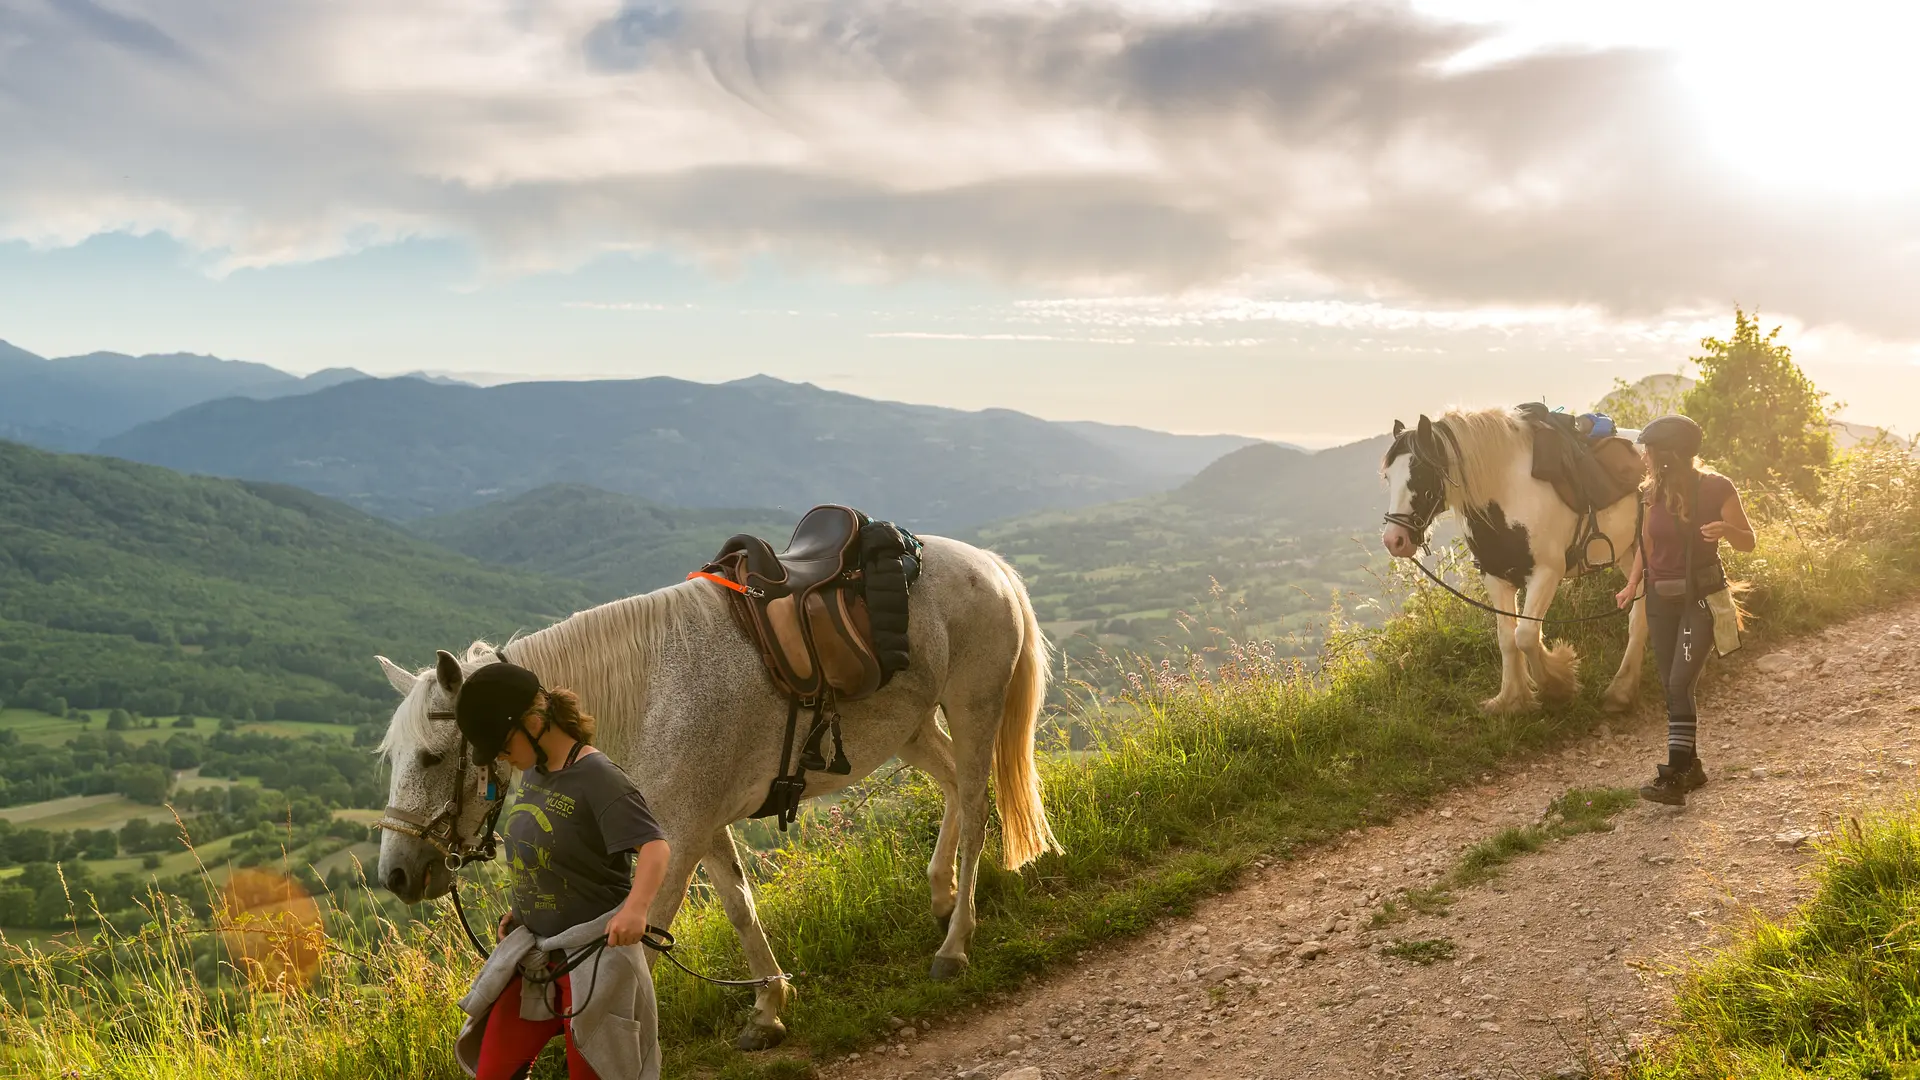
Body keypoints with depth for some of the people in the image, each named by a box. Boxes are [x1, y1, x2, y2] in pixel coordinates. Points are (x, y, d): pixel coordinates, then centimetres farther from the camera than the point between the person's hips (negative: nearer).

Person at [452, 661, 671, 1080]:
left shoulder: (597, 778, -19)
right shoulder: (533, 772, 6)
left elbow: (654, 846, -28)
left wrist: (635, 908, -43)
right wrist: (520, 908, 12)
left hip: (592, 953, -8)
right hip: (532, 950, 8)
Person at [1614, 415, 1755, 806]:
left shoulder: (1716, 487, -11)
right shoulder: (1655, 493, 2)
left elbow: (1748, 542, -4)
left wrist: (1726, 529, -27)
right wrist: (1632, 584, -1)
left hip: (1700, 597, -5)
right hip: (1661, 599, 5)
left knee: (1680, 683, -15)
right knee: (1672, 686, 8)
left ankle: (1675, 778, -15)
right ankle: (1691, 766, 21)